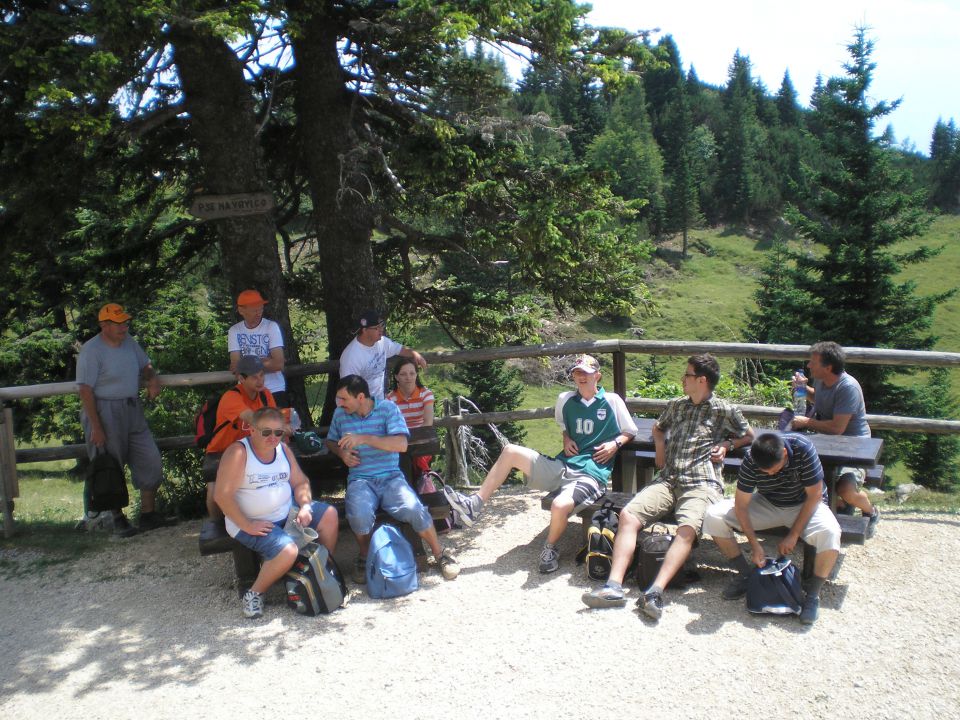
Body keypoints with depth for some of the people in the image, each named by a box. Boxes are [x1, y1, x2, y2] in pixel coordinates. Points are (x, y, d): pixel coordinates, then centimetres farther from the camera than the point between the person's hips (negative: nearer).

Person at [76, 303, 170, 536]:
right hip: (105, 413, -7)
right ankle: (118, 519, 18)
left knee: (150, 462, 6)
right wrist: (95, 427, -19)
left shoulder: (129, 342, 7)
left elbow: (145, 366, 21)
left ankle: (148, 514, 17)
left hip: (133, 411, 7)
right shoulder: (91, 351, -14)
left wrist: (152, 378, -4)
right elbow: (85, 390, -17)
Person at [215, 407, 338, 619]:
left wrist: (305, 506, -8)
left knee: (329, 515, -3)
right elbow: (222, 496, -22)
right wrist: (247, 526, -23)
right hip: (253, 522, -7)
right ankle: (254, 594, -5)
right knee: (287, 551, -30)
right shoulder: (238, 452, -19)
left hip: (287, 512, 8)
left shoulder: (283, 450, 3)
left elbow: (300, 482, 11)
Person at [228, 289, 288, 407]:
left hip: (274, 391, -2)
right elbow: (235, 365, -7)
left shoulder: (272, 327, -6)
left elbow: (279, 364, -14)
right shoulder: (234, 331, 1)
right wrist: (267, 362, -14)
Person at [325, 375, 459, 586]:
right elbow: (330, 441, 26)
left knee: (414, 509, -29)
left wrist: (364, 438, -21)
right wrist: (341, 452, 2)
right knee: (359, 516, -32)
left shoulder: (388, 408, -3)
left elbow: (401, 444, -14)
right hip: (360, 479, 1)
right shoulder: (340, 414, 8)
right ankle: (365, 558, -1)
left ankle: (440, 554, -3)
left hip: (391, 476, -1)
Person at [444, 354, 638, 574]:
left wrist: (615, 443, -9)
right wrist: (566, 440, 10)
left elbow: (630, 432, 11)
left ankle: (550, 548, -3)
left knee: (560, 505, -36)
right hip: (562, 465, 6)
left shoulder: (612, 401, 2)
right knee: (511, 452, -11)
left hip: (591, 473, -5)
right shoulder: (565, 399, 13)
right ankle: (475, 505, -6)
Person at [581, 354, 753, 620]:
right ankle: (614, 586, -29)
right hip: (668, 480, 4)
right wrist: (660, 444, 19)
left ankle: (655, 592, -43)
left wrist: (727, 444, 3)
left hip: (701, 484, -4)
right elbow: (658, 427, 41)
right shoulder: (676, 405, 23)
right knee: (628, 515, -21)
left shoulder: (725, 411, 10)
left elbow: (750, 436, 21)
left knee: (687, 529, -34)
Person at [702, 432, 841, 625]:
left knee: (830, 533, -36)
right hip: (767, 504, 2)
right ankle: (745, 574, 1)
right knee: (714, 516, -17)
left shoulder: (803, 449, -30)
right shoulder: (751, 459, -24)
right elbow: (740, 505, -17)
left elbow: (815, 495, -21)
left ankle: (812, 594, -15)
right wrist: (754, 545, -23)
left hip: (804, 505, -2)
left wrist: (793, 535, -22)